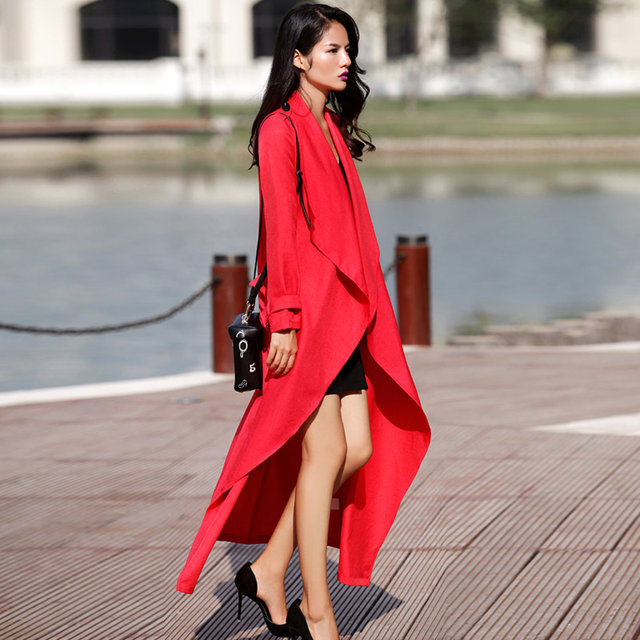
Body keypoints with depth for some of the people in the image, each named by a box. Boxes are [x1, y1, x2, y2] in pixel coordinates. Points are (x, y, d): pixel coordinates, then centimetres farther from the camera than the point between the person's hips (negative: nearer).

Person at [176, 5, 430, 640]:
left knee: (361, 449, 4)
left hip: (345, 312, 9)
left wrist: (360, 308, 17)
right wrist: (284, 318, -17)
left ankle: (269, 570, 14)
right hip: (306, 308, -9)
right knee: (326, 450, -8)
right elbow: (281, 228, -13)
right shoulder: (282, 128, -8)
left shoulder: (334, 129, 18)